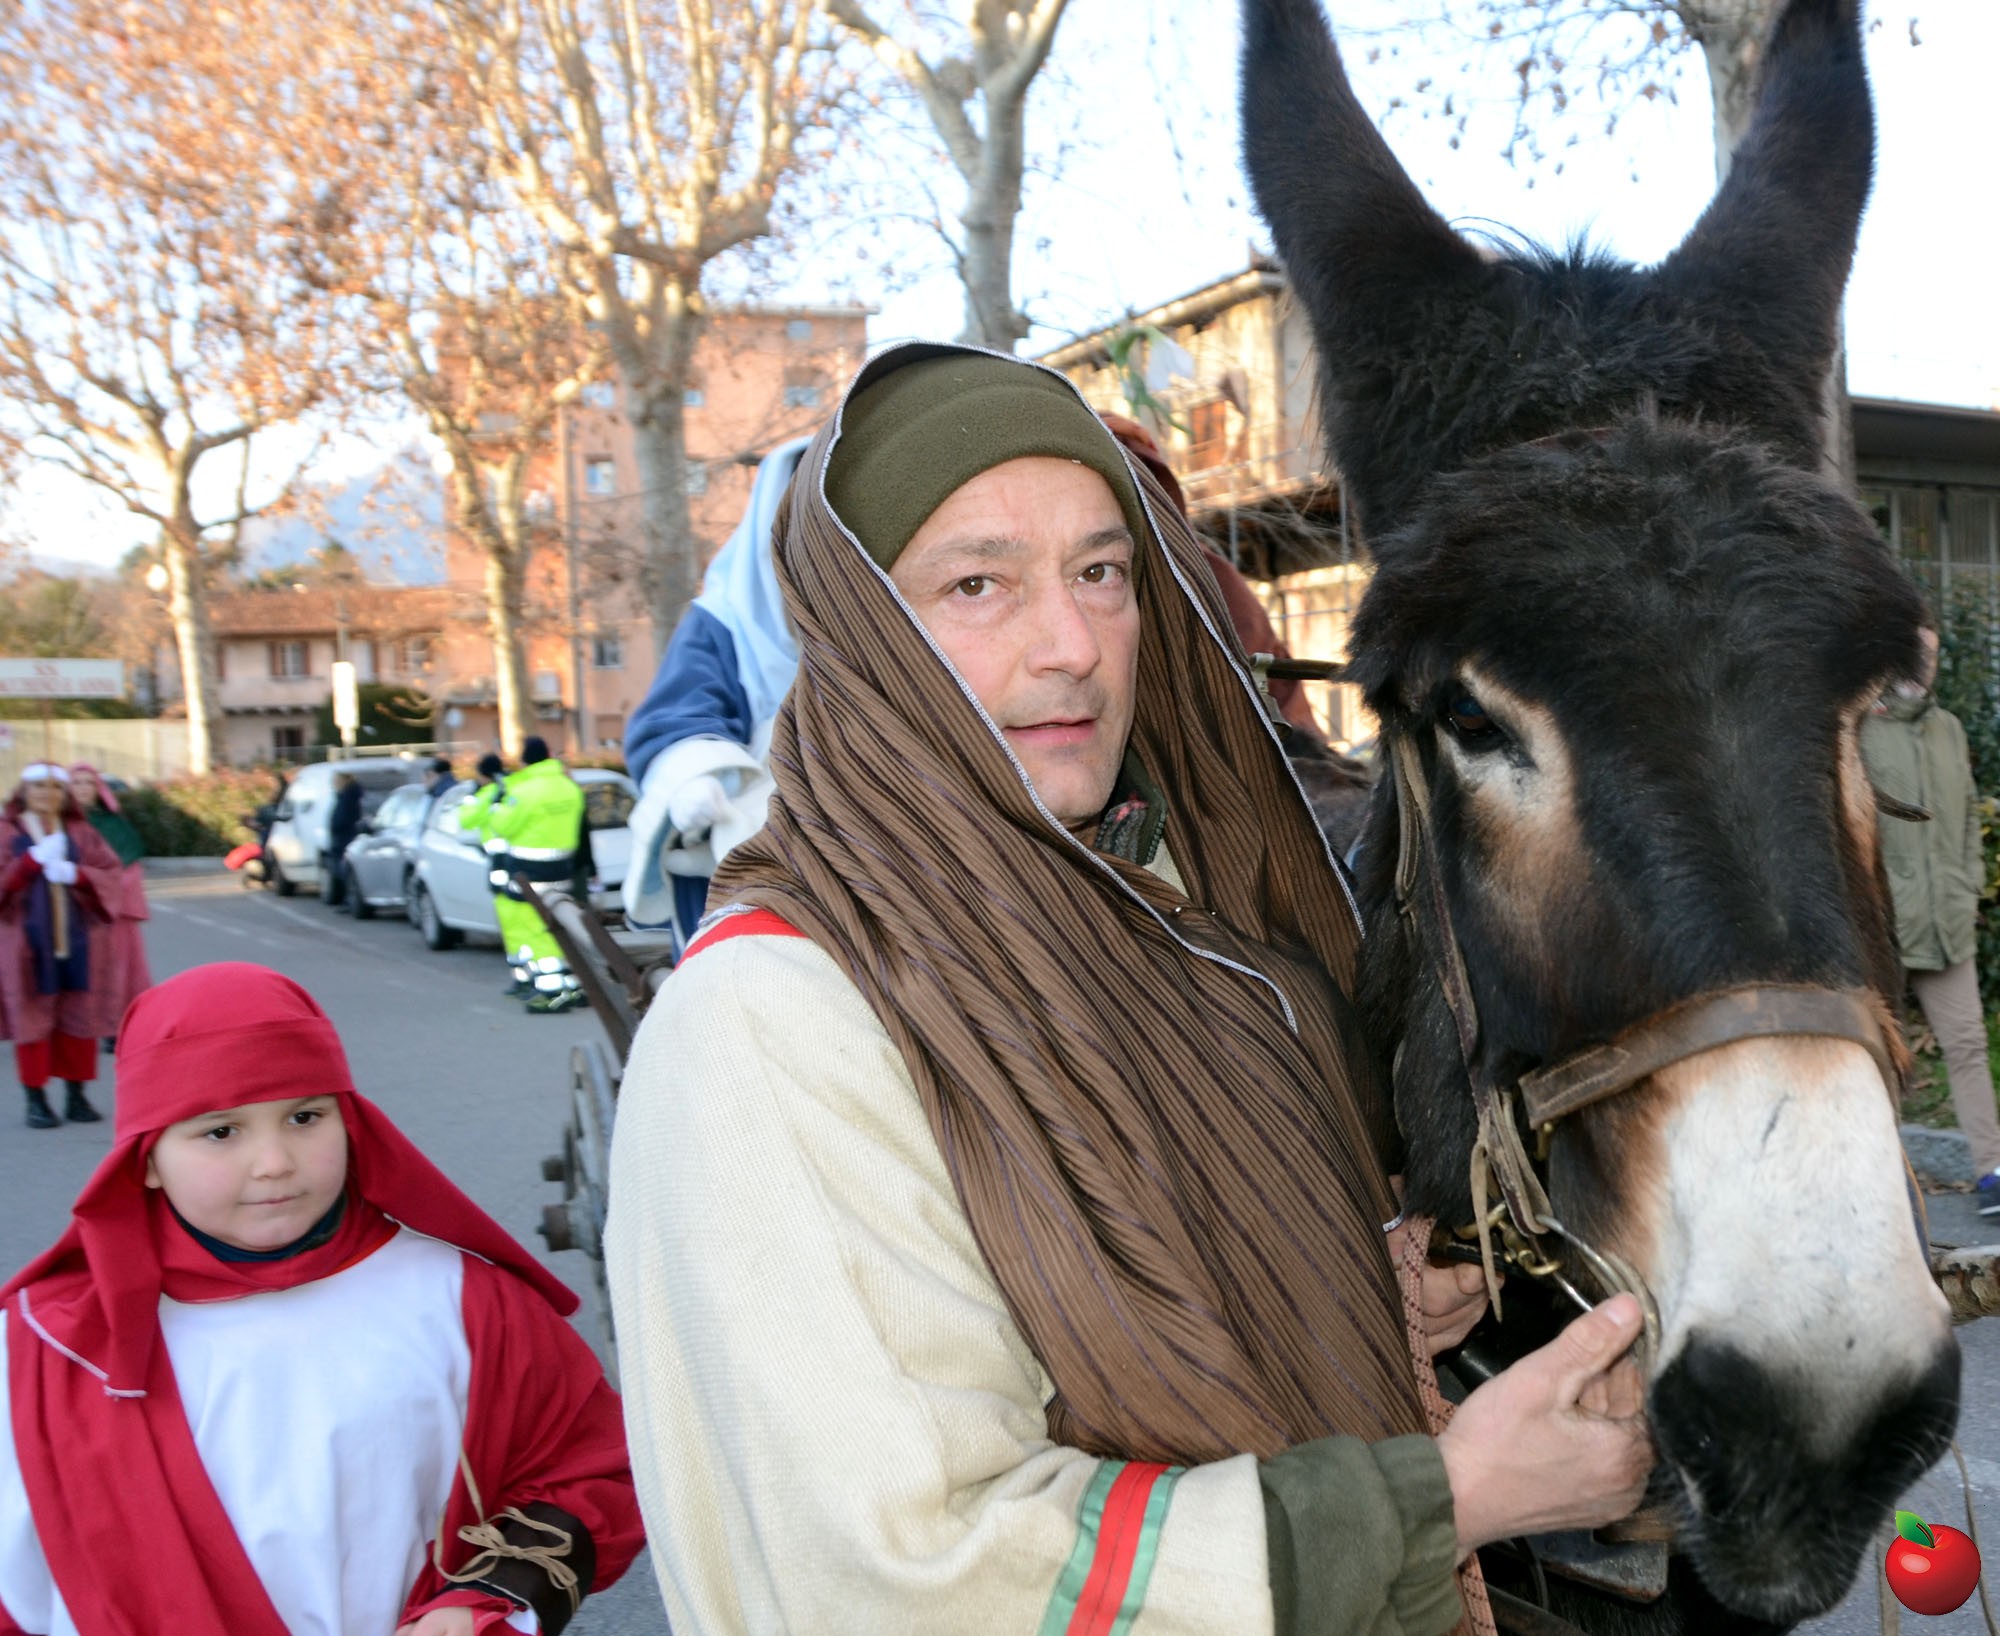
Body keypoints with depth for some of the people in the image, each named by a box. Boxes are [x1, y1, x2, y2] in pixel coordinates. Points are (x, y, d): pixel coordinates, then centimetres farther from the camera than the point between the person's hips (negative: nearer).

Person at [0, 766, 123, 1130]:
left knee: (78, 1016, 3)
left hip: (75, 938, 3)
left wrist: (76, 874, -12)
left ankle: (77, 1094, 11)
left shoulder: (79, 832, 11)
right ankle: (36, 1099, 3)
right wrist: (34, 858, -18)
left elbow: (112, 872, 4)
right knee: (32, 1018, -2)